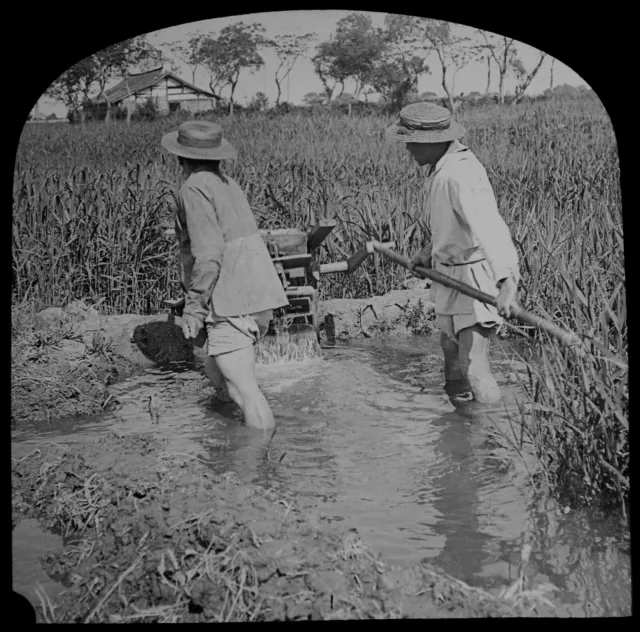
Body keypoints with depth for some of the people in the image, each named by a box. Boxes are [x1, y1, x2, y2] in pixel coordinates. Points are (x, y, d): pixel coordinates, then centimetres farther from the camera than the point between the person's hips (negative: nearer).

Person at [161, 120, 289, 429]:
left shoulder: (195, 188, -9)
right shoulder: (228, 184, 16)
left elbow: (208, 253, -18)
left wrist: (194, 307, -13)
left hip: (232, 303, -9)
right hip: (260, 297, 9)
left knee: (242, 387, -8)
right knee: (217, 370, 20)